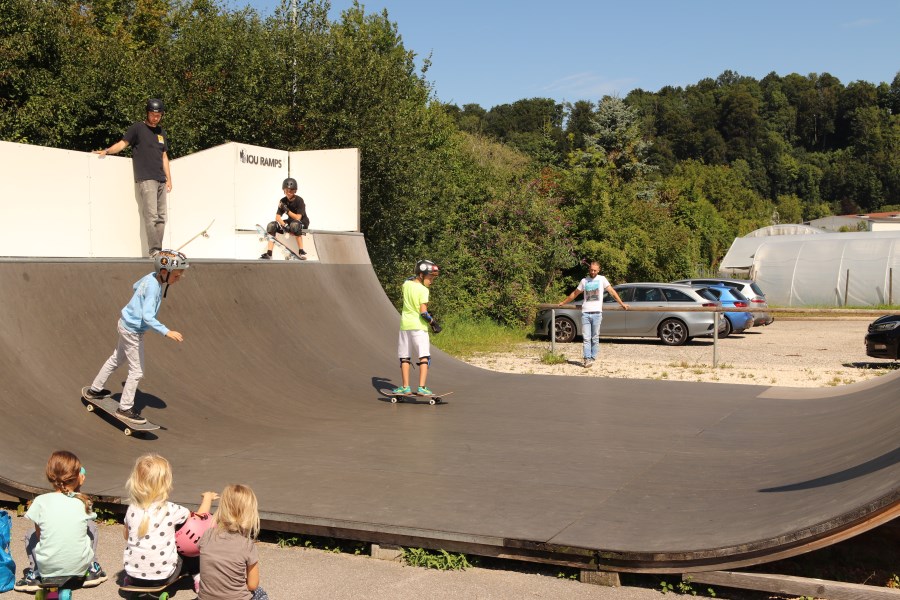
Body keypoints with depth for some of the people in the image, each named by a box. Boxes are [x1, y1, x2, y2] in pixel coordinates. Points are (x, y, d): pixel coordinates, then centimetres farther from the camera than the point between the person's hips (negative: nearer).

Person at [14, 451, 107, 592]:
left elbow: (39, 534, -1)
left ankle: (34, 575, 15)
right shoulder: (84, 502, -6)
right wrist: (78, 489, 14)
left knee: (30, 536, 27)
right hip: (80, 567, 0)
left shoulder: (41, 501, -8)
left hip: (47, 568, 0)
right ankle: (92, 569, 22)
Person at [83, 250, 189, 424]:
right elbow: (147, 317, -37)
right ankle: (125, 408, 12)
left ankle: (95, 389, 43)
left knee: (116, 359, 27)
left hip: (126, 325, 9)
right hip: (133, 331, -9)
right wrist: (167, 332, -43)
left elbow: (135, 285, 18)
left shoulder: (151, 276, -5)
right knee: (136, 371, 2)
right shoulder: (153, 288, -30)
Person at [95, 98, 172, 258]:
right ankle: (154, 250, -16)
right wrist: (107, 150, -21)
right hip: (145, 179, -6)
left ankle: (158, 250, 5)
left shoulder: (161, 132, 20)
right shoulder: (137, 128, 3)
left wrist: (169, 179, 17)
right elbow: (123, 143, -4)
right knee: (151, 216, -13)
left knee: (161, 217, 3)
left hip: (161, 180, 6)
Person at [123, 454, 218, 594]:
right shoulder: (171, 510, -17)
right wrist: (207, 498, 16)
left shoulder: (132, 510, -6)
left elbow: (126, 535, 12)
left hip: (133, 575, 3)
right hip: (162, 577, -3)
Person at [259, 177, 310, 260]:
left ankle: (301, 252, -35)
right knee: (271, 225, -16)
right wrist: (284, 226, -28)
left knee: (295, 224, -42)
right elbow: (278, 216, -10)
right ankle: (269, 253, -19)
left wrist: (287, 210, -25)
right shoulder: (283, 201, -3)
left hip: (302, 222, -6)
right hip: (290, 221, 6)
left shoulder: (299, 200, -17)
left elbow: (298, 217, -22)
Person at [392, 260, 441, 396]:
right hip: (418, 325, -5)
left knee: (404, 357, 12)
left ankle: (405, 387, 13)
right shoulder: (423, 290, -12)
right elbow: (423, 312, -17)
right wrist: (433, 323, -5)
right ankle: (422, 387, -12)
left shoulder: (406, 284, 4)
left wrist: (415, 277, 23)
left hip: (405, 324, 6)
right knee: (424, 356, -3)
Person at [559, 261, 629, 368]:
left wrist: (621, 303, -2)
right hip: (585, 313, 2)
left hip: (597, 313, -2)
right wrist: (563, 303, 29)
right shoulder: (584, 281, 13)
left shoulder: (602, 279, 6)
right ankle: (587, 359, -8)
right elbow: (575, 293, 24)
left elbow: (612, 291, 4)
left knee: (595, 338, 2)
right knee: (586, 338, -5)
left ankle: (592, 358, 9)